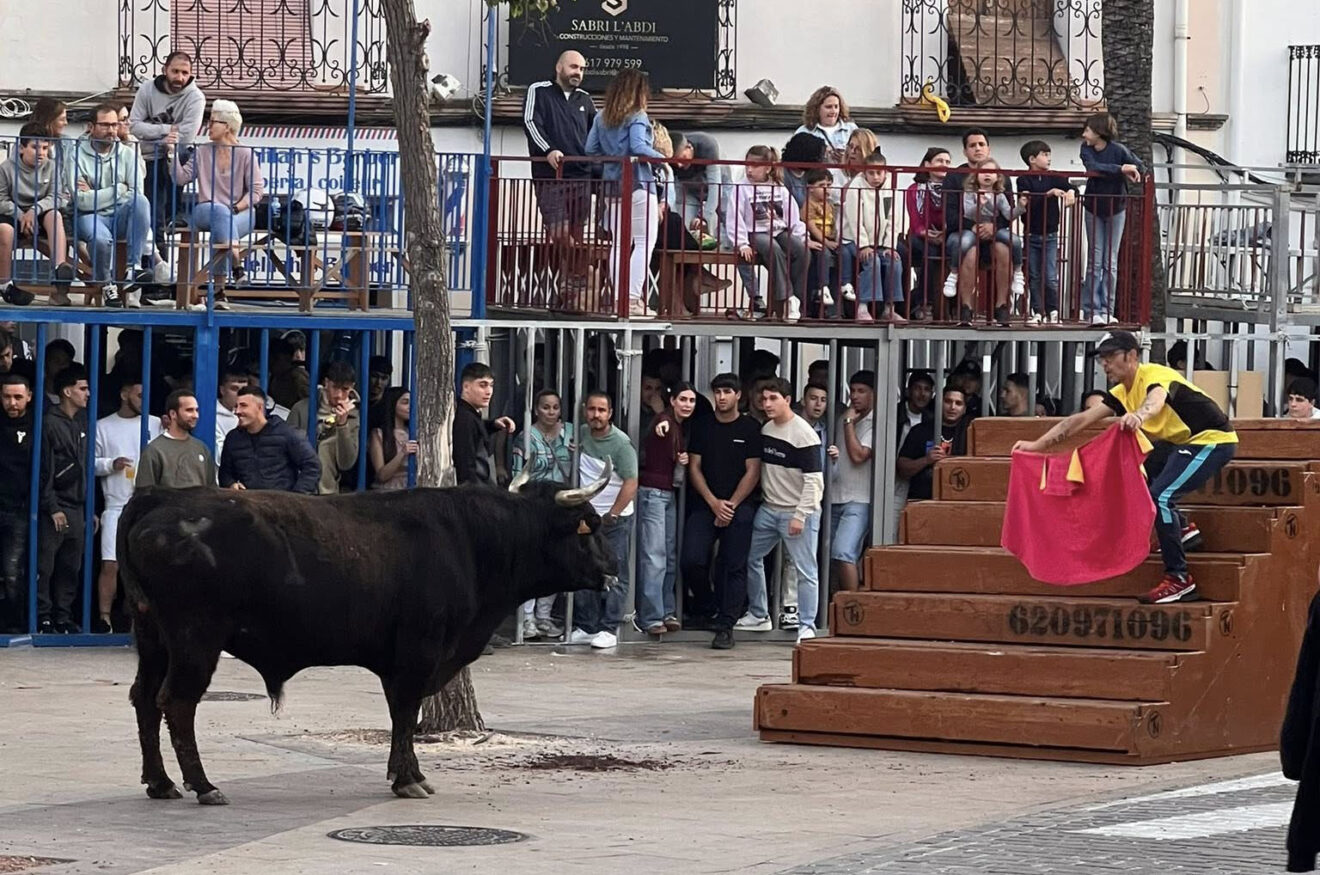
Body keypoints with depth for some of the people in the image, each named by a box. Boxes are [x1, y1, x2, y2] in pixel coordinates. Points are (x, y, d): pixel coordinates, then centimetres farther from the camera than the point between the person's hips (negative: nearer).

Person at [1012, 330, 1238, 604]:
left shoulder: (1153, 375, -20)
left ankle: (1179, 579, -19)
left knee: (1160, 495, -22)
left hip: (1214, 440, -10)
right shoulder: (1123, 393, 7)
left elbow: (1156, 400, -44)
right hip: (1185, 442, 10)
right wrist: (1038, 445, 0)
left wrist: (1139, 415, -67)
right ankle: (1184, 528, 20)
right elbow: (1081, 419, 6)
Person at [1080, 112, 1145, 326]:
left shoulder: (1118, 150, -17)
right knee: (1095, 260, -1)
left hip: (1115, 209, -2)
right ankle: (1091, 309, -2)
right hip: (1093, 208, 2)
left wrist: (1131, 173, -34)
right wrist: (1121, 169, -33)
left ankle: (1106, 310, 3)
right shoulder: (1086, 149, -9)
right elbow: (1093, 168, -27)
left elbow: (1140, 168, -14)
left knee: (1110, 262, 1)